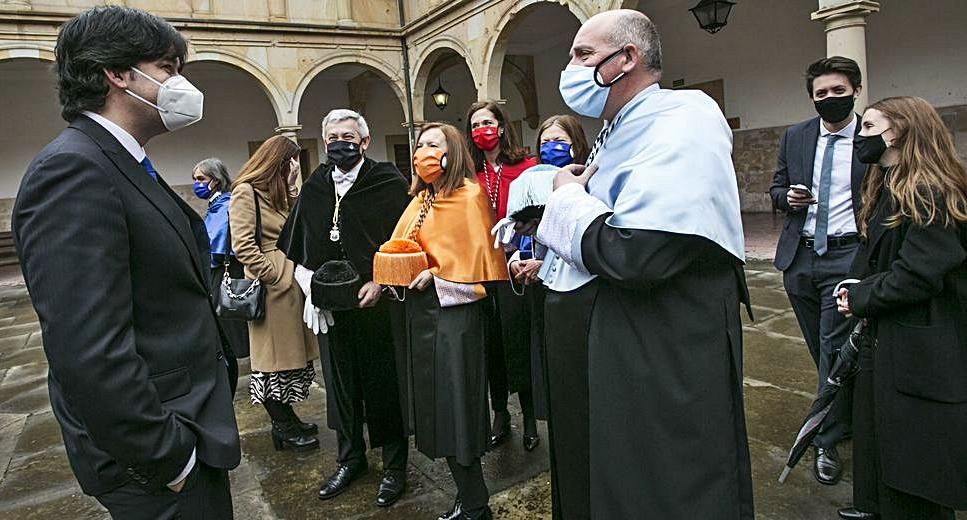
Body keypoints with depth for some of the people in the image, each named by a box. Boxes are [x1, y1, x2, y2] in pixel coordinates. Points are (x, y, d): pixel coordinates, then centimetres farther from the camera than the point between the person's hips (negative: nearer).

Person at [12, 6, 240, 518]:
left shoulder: (127, 167, 9)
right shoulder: (72, 169, -21)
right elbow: (90, 355, -27)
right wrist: (165, 455, -19)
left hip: (188, 428, 9)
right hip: (154, 460, -9)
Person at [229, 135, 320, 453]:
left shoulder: (285, 194, 19)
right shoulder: (246, 192, -8)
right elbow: (242, 245, -17)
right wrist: (274, 277, -16)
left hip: (294, 283, 9)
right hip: (272, 288, -9)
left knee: (293, 353, 13)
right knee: (273, 356, 3)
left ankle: (285, 423, 25)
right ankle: (285, 428, 14)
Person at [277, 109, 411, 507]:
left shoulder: (389, 183, -3)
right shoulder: (313, 189, 11)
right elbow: (294, 247, 19)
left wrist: (380, 281, -15)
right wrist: (308, 281, 4)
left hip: (376, 302, -4)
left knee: (383, 383, 5)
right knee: (339, 382, 14)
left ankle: (394, 465, 21)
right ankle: (350, 457, 33)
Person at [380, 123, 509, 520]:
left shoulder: (469, 195, -9)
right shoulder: (420, 200, 15)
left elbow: (478, 256, -15)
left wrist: (435, 274, -19)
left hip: (452, 309, -8)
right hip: (421, 309, 9)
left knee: (454, 406, -3)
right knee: (435, 402, 13)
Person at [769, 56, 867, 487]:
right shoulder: (795, 137, 7)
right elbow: (776, 188, 14)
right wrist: (788, 197, -9)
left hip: (847, 257, -4)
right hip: (799, 256, 4)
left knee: (835, 348, -4)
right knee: (821, 348, 15)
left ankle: (827, 441, 9)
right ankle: (848, 413, 37)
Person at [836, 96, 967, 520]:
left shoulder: (929, 195, -19)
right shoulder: (887, 188, 12)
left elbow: (916, 277, -24)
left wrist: (860, 298, -11)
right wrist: (857, 289, 1)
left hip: (918, 352, -10)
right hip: (885, 337, 10)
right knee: (879, 433, 20)